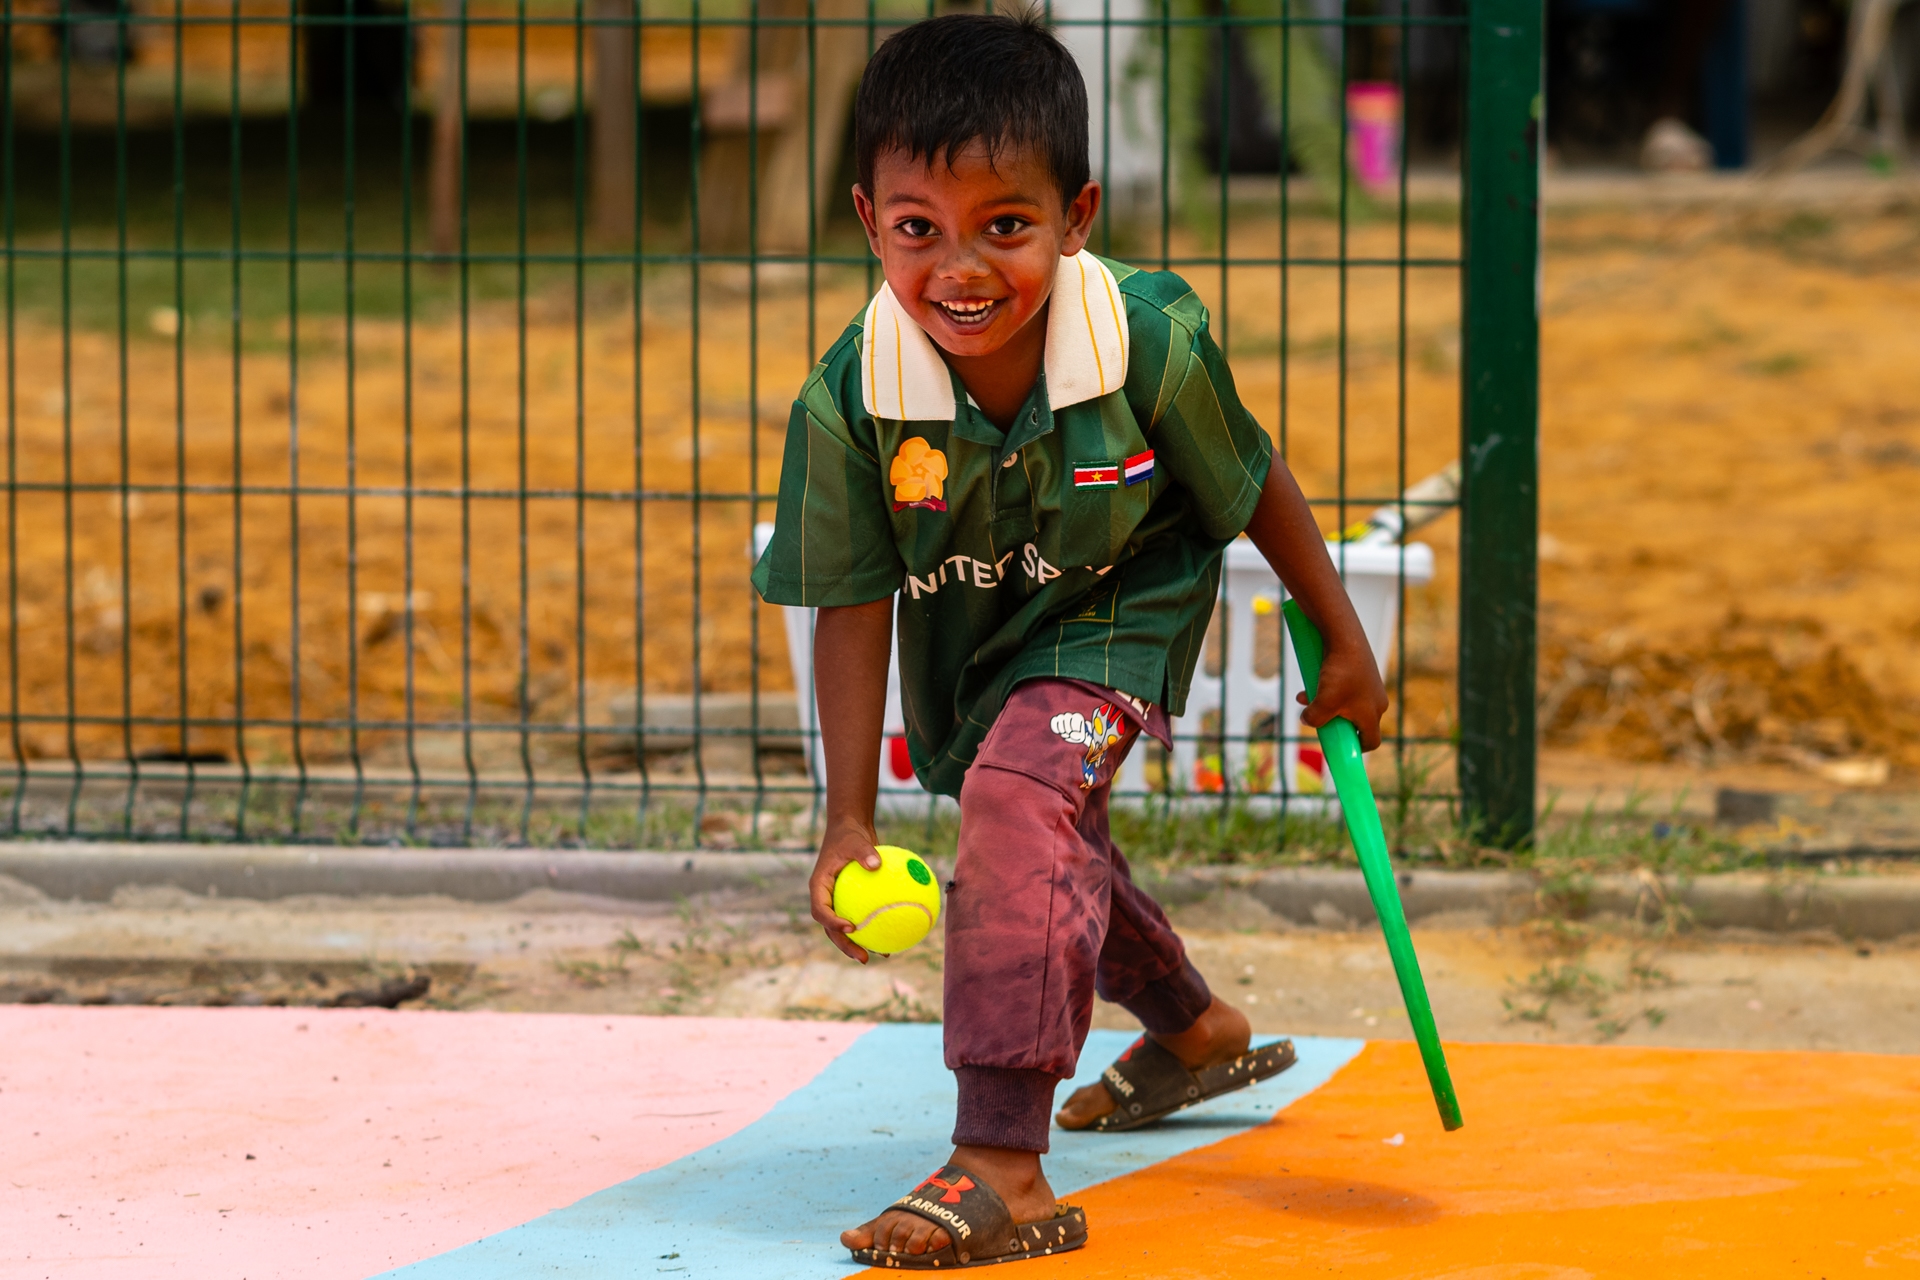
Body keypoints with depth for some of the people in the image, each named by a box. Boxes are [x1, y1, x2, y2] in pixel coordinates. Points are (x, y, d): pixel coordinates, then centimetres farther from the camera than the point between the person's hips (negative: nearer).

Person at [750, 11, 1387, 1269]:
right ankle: (1198, 1028, 60)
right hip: (966, 647, 5)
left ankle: (1003, 1165, -30)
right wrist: (850, 821, -20)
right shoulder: (850, 400, -30)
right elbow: (852, 604, -20)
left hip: (1119, 614, -4)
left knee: (1020, 796, -31)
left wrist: (1345, 645, 0)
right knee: (1051, 845, 27)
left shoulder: (1152, 342, -32)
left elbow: (1254, 486, -13)